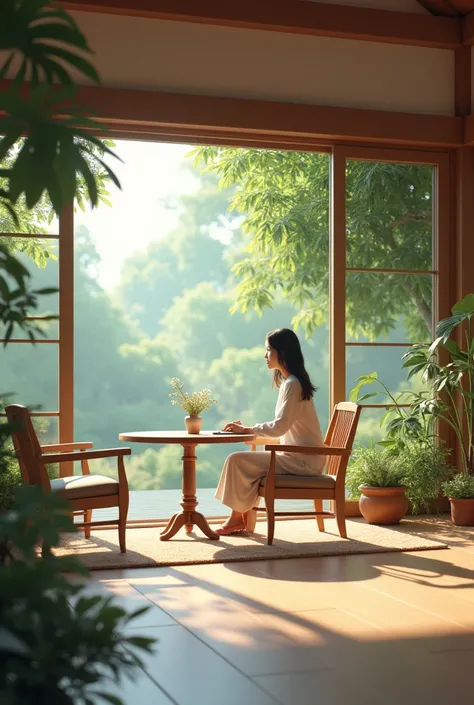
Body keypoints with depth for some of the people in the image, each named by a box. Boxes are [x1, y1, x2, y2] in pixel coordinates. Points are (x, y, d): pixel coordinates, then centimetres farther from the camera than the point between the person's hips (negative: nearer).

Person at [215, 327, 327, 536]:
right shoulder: (289, 381, 15)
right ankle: (243, 517, 9)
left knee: (237, 460, -12)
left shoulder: (292, 384, -16)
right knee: (246, 461, 12)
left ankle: (237, 518, 1)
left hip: (303, 461, -10)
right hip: (299, 457, 10)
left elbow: (279, 427, -23)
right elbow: (282, 427, 16)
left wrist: (247, 429, -12)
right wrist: (248, 428, 6)